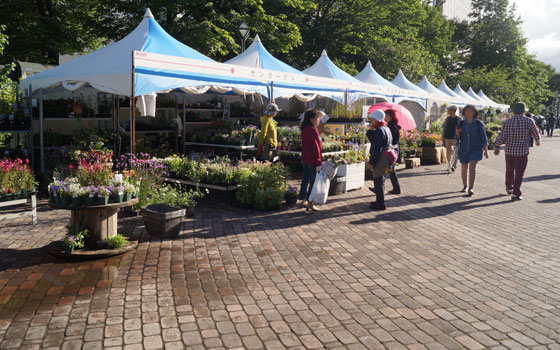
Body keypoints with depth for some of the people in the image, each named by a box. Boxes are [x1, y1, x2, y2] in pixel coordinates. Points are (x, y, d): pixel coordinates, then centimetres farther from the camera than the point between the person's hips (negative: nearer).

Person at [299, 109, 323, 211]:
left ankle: (303, 201, 24)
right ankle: (310, 204, 5)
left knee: (305, 179, 16)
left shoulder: (304, 129, 7)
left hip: (305, 159, 9)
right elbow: (316, 147, -20)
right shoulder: (313, 130, -19)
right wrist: (318, 163, -18)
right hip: (312, 160, -9)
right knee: (313, 181, 0)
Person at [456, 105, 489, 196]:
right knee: (464, 169, 13)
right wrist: (457, 133, -15)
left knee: (472, 167, -20)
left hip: (476, 149, -3)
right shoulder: (461, 123, 3)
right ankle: (464, 186, 35)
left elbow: (484, 137, -3)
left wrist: (486, 150, -8)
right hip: (464, 149, 3)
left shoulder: (479, 123, -4)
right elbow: (458, 138, 7)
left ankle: (471, 189, -27)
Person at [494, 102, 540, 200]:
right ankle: (516, 193, -6)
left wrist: (497, 147, 4)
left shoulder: (507, 122, -4)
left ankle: (509, 188, 39)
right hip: (522, 152, -3)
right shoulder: (529, 121, -8)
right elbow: (536, 135, 3)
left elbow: (501, 136, -7)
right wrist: (538, 141, 23)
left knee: (509, 171, 20)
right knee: (519, 173, 0)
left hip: (509, 151, 3)